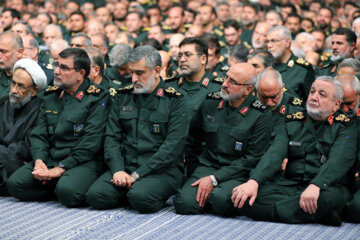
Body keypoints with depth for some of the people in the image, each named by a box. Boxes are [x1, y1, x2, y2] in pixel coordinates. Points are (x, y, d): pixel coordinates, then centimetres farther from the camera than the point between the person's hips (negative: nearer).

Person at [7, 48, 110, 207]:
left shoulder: (97, 99, -3)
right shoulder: (51, 96, 17)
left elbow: (91, 142, -12)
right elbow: (38, 133, 13)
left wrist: (62, 168, -17)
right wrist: (39, 160, -8)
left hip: (83, 162, -6)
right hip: (49, 159, 6)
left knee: (67, 191, -36)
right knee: (14, 183, -18)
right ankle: (55, 190, 2)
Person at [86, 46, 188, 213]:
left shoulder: (175, 100, -2)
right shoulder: (123, 96, 13)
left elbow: (173, 146, -11)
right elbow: (112, 137, 9)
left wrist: (137, 174, -16)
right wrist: (118, 170, -10)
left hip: (162, 170, -4)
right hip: (125, 167, 4)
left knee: (140, 197, -34)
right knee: (95, 196, -22)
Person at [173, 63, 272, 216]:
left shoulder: (261, 116, -8)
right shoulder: (210, 103, 6)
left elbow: (252, 159, -11)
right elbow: (192, 138, 22)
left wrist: (214, 179, -15)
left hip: (237, 174, -3)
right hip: (207, 167, 3)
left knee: (221, 199, -35)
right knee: (184, 203, -24)